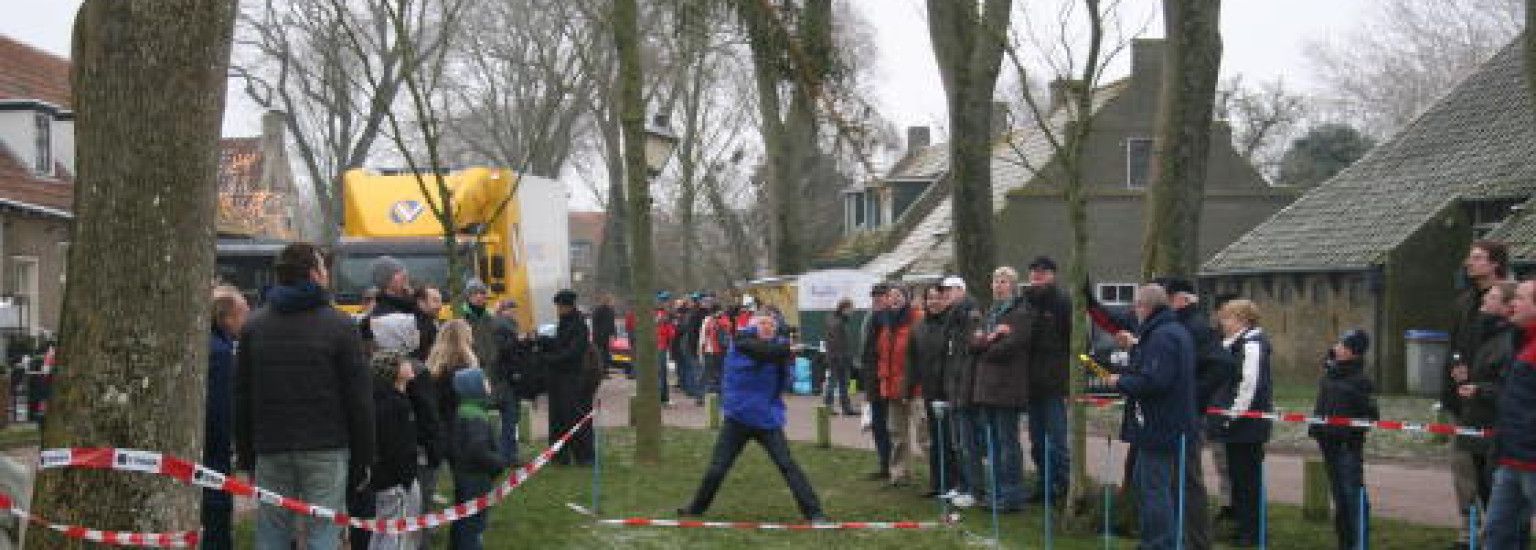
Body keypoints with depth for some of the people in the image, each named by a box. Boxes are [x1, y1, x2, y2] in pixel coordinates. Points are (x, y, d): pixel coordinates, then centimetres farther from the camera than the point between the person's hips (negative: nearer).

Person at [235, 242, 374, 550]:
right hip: (326, 450, -4)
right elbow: (359, 398, -5)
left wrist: (245, 454, 17)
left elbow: (242, 396, 11)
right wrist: (362, 458, 2)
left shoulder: (255, 326, 8)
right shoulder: (339, 327, -5)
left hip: (271, 450, 4)